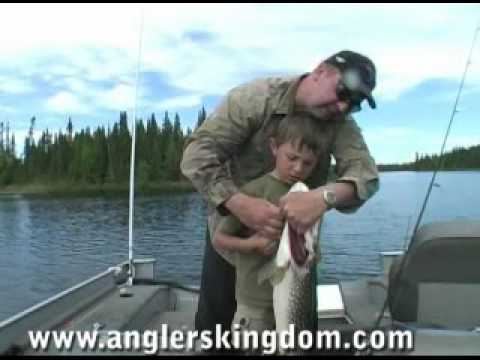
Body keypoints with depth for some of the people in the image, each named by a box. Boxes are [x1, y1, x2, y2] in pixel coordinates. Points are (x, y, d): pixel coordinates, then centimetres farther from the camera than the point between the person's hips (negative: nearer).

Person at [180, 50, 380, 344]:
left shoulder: (341, 124, -10)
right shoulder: (255, 97, -22)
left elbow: (365, 171, -23)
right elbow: (197, 154, -29)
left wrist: (325, 196, -46)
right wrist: (240, 204, -45)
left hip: (294, 236, 3)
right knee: (213, 322, 11)